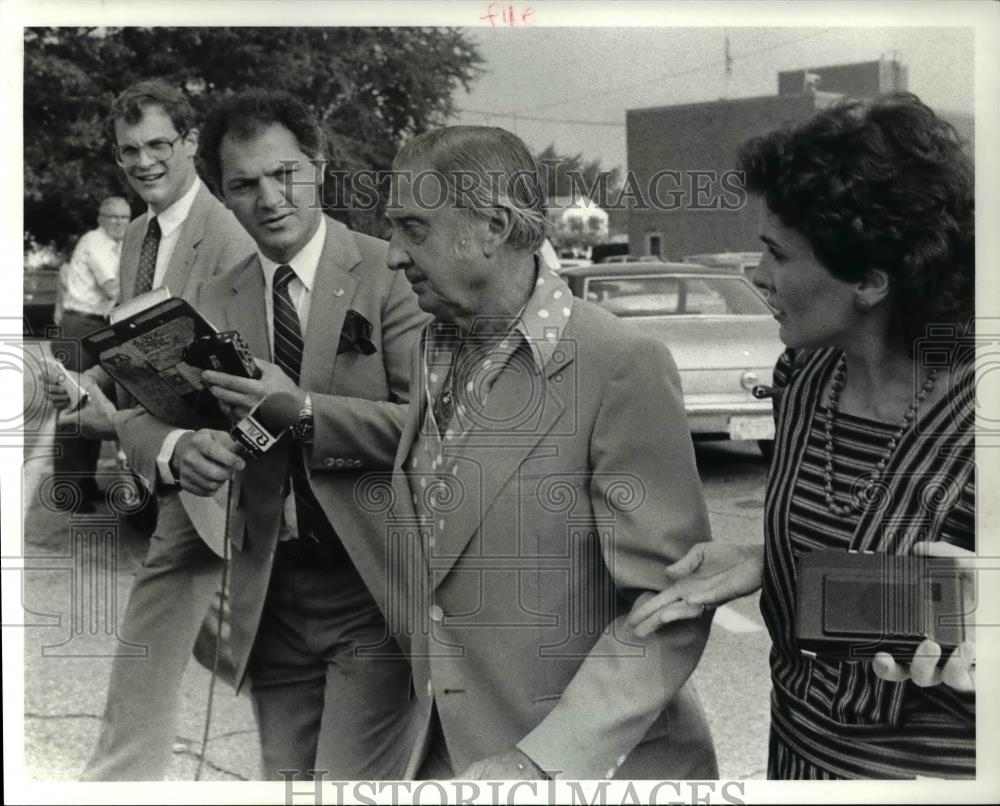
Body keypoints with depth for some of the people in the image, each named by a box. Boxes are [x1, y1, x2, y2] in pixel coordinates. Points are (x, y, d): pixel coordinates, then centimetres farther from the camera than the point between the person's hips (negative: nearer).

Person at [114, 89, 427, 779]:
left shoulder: (389, 273, -6)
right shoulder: (217, 301, 8)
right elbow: (144, 417, 7)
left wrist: (304, 411, -22)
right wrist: (180, 448, -16)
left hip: (371, 589, -4)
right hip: (270, 595, 5)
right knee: (284, 779, 14)